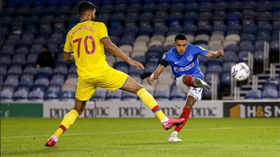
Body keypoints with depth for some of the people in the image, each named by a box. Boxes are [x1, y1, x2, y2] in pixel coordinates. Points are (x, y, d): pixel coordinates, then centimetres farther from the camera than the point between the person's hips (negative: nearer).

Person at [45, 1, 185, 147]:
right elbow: (108, 45, -13)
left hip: (84, 77, 4)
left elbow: (65, 57, 22)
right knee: (139, 88, 4)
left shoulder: (71, 33, 15)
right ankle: (164, 120, -5)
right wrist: (129, 60, -10)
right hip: (102, 72, -4)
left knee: (77, 110, 22)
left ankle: (54, 137, 6)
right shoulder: (98, 26, 2)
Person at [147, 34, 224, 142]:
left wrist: (217, 54, -44)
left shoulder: (193, 49, -11)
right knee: (187, 78, -37)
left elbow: (210, 54, -20)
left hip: (196, 79, 0)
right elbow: (159, 70, -11)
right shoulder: (170, 55, -8)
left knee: (188, 105, -19)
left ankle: (174, 134, -20)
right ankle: (198, 82, -76)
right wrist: (152, 77, -34)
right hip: (180, 82, 0)